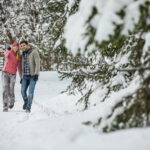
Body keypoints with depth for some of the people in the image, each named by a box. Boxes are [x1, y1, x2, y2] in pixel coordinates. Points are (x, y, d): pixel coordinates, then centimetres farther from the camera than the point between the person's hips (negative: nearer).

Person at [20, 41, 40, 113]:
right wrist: (22, 78, 14)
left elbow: (37, 63, -17)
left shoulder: (34, 52, -9)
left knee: (30, 92, -15)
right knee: (23, 91, -5)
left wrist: (36, 74, -27)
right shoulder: (23, 55, 11)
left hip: (33, 76, -5)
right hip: (25, 76, 5)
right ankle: (26, 102, 24)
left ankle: (28, 107, -10)